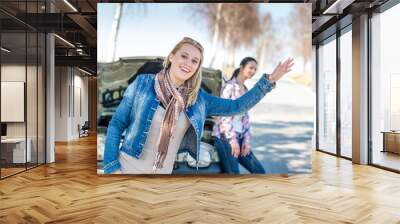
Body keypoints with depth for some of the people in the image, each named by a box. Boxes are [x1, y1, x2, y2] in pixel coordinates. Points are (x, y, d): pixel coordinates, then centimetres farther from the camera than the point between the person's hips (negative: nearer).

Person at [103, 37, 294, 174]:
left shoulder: (199, 99, -2)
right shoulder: (143, 83, -9)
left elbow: (237, 106, 1)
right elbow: (117, 124, -5)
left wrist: (270, 79, -4)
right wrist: (112, 166, -11)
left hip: (165, 171, 3)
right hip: (128, 167, -3)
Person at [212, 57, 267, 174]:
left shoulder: (246, 91, 17)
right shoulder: (229, 85, -5)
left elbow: (246, 118, 15)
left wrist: (247, 141, 5)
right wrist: (232, 139, -15)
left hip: (240, 138, 8)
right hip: (225, 137, -8)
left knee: (260, 172, 6)